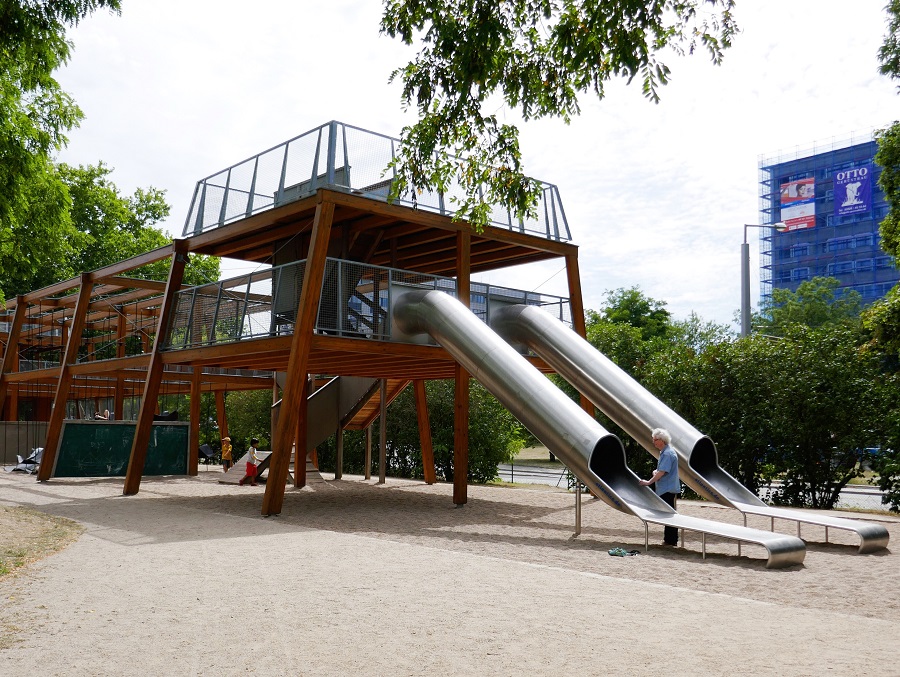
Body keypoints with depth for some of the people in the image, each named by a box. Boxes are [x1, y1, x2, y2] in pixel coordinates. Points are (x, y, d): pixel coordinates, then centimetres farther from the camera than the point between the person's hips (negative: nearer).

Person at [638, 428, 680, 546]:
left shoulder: (667, 453, -17)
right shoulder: (664, 452, 15)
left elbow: (662, 471, -23)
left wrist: (649, 482, -19)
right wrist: (656, 472, 2)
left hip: (667, 489, -10)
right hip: (667, 489, 10)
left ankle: (670, 540, -2)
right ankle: (670, 539, 19)